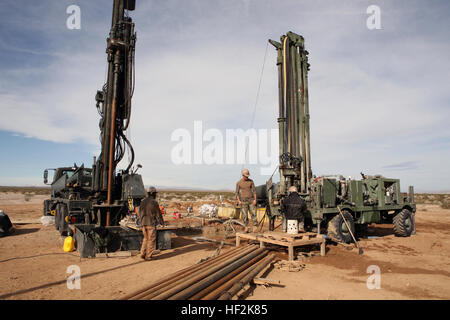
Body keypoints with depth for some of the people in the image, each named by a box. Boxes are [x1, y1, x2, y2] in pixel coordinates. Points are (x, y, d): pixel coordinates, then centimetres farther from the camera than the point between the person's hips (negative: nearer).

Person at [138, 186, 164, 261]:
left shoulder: (142, 202, 6)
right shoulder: (154, 202, -12)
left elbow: (140, 213, 14)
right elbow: (158, 214, -7)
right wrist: (162, 222, 7)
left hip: (143, 223, 6)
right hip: (151, 224, -6)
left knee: (146, 238, 18)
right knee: (151, 240, 4)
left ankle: (143, 254, 16)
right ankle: (148, 256, 7)